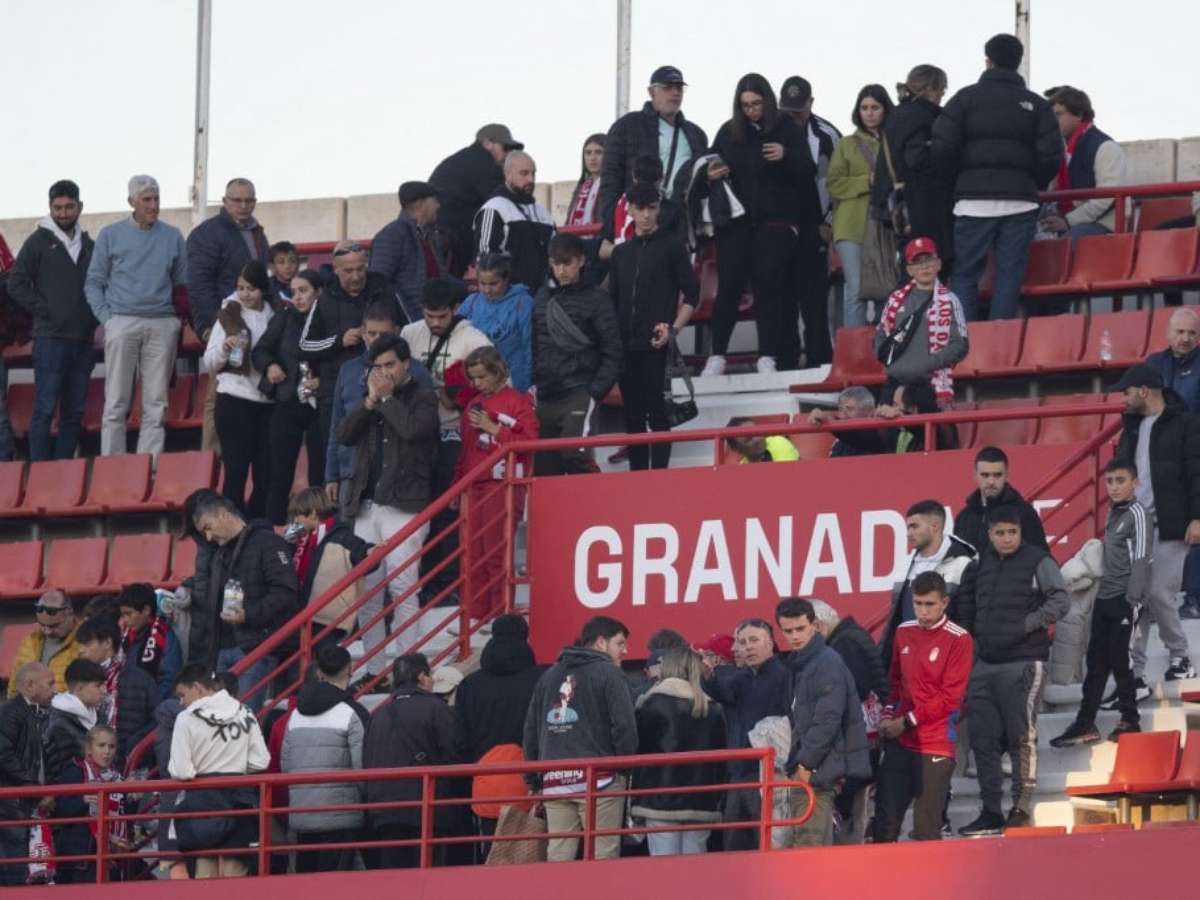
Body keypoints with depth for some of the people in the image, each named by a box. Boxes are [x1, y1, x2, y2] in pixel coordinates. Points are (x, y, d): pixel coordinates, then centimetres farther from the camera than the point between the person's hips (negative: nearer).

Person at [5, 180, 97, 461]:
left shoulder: (89, 246, 15)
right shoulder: (39, 242, 3)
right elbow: (16, 284, -1)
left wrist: (96, 318, 4)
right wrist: (44, 311, -9)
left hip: (83, 340, 5)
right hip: (50, 339, -5)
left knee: (74, 412, 5)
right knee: (45, 410, -8)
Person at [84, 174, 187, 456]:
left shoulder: (172, 237, 11)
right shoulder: (111, 235, 7)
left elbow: (183, 283, 15)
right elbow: (94, 282, 8)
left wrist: (180, 318, 2)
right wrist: (106, 317, -4)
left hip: (162, 324, 2)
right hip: (122, 323, -2)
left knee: (155, 403, 0)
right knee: (116, 402, -5)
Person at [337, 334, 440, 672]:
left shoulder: (422, 399, 1)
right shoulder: (368, 400, 19)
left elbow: (413, 429, -18)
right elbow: (344, 435, 6)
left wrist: (386, 398, -7)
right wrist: (370, 400, -2)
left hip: (404, 505, -6)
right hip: (367, 505, 6)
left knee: (402, 587, -11)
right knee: (366, 592, 5)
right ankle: (374, 668, 11)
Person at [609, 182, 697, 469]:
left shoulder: (671, 247, 3)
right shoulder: (621, 253, 16)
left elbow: (691, 295, 0)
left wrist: (674, 329, -12)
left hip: (658, 347, -5)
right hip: (626, 347, 5)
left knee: (658, 413, -8)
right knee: (633, 416, 6)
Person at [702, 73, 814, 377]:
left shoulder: (788, 130, 2)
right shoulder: (728, 132, 9)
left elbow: (808, 172, 0)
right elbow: (710, 168, 17)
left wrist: (786, 156, -19)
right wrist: (711, 175, -7)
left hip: (776, 220, -2)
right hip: (736, 221, 2)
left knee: (769, 286, -5)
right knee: (729, 286, -3)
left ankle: (767, 357, -4)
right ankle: (717, 356, 0)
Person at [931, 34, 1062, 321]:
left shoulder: (966, 98, 3)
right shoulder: (1036, 104, 7)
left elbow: (942, 148, -4)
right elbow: (1051, 156, 0)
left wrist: (957, 180, 12)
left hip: (974, 200, -1)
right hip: (1020, 201, 1)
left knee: (965, 276, 2)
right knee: (1009, 278, 2)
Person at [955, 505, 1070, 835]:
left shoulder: (1038, 561, -3)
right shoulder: (981, 564, 14)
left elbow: (1060, 601, -10)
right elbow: (966, 603, 26)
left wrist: (1027, 624, -16)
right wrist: (973, 633, 12)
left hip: (1024, 662, -6)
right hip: (985, 663, 6)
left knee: (1021, 736, -7)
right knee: (983, 738, 5)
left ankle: (1023, 807, -3)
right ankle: (990, 811, 11)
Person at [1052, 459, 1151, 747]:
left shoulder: (1137, 514, -11)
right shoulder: (1114, 512, 13)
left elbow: (1141, 560, -16)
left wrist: (1133, 601, -20)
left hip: (1124, 600, -8)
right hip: (1105, 597, 8)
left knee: (1120, 659, -4)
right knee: (1096, 661, 9)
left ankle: (1130, 721, 8)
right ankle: (1085, 724, 12)